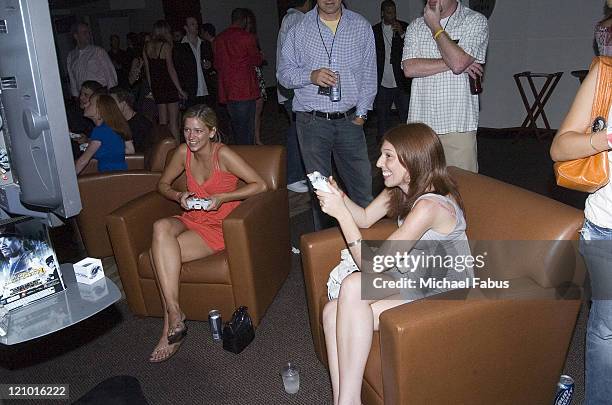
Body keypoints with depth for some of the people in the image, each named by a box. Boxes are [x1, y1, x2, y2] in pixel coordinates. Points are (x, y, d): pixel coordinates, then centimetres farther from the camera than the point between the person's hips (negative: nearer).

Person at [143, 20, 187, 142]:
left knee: (163, 121, 11)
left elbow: (147, 70, 10)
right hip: (169, 85, -6)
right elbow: (171, 69, -13)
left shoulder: (147, 46, 7)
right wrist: (180, 89, -10)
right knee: (173, 121, -3)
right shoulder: (165, 46, -10)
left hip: (156, 86, 6)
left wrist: (151, 88, 17)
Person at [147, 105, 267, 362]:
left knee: (159, 252, -24)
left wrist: (222, 198, -20)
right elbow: (163, 184, 16)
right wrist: (178, 196, -6)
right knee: (160, 227, -29)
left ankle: (171, 323, -11)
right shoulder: (184, 152, 2)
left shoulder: (222, 154, -14)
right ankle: (174, 314, -26)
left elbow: (259, 185, -15)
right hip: (191, 220, 5)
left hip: (218, 227, -5)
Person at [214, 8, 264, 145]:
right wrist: (260, 56, 20)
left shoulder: (219, 39, 7)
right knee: (247, 128, -1)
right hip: (245, 89, -6)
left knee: (236, 125, 15)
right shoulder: (247, 37, -10)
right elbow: (257, 60, -1)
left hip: (227, 91, 6)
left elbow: (217, 64, 14)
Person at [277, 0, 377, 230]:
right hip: (312, 122, -1)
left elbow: (369, 75, 10)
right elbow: (284, 73, 4)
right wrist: (311, 76, -16)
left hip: (349, 121, 1)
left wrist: (361, 114, 3)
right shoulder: (300, 28, 3)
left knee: (362, 184, 2)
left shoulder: (361, 26, 7)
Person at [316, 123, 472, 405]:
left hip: (445, 297, -8)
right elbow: (366, 218, 17)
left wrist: (341, 212, -24)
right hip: (416, 282, 8)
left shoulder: (430, 206, -26)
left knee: (353, 285, -28)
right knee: (333, 312, -15)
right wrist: (339, 197, -2)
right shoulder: (400, 189, 1)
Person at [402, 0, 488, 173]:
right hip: (420, 123, 3)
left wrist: (435, 27, -4)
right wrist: (451, 63, -9)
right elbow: (409, 68, -3)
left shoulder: (476, 21, 2)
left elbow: (458, 62, -15)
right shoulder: (416, 26, 12)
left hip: (458, 124, -3)